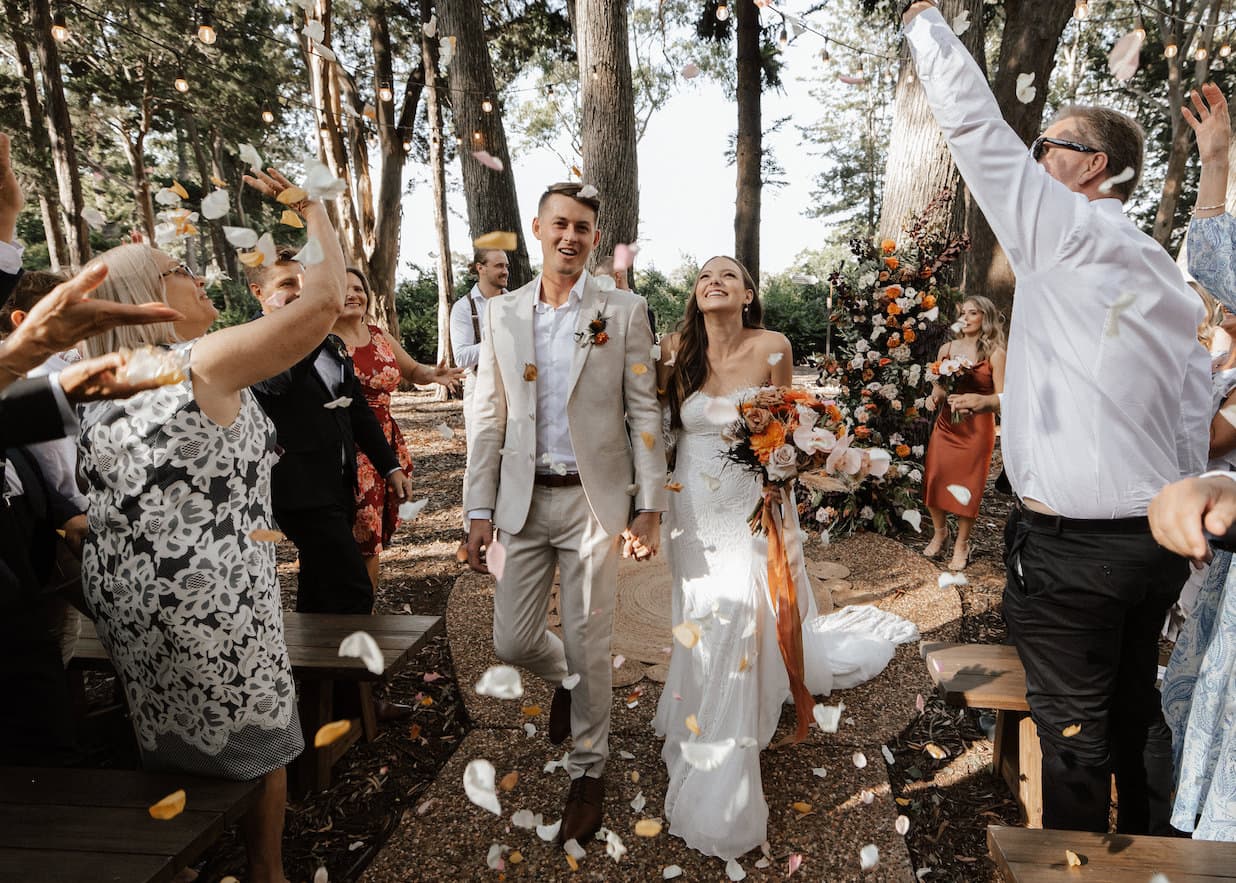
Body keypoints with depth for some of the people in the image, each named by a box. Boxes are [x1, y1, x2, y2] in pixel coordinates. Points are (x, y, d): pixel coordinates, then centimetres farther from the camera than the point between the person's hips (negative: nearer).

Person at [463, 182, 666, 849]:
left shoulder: (624, 312, -1)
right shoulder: (501, 314, 6)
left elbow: (645, 414, -2)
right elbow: (488, 418, 4)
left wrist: (649, 507, -7)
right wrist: (479, 510, 0)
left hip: (593, 499, -2)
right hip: (521, 500, 3)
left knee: (589, 647, 6)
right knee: (512, 640, 8)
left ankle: (588, 771, 30)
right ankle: (566, 679, 44)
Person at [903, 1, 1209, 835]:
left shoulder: (1068, 229, -8)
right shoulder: (1171, 280, 14)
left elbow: (976, 125, -6)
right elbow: (1196, 422, 13)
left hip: (1070, 541, -8)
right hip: (1158, 536, 8)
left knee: (1075, 734, 6)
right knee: (1138, 712, 21)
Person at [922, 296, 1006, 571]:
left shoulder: (995, 354, -4)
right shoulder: (947, 349, 7)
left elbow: (1003, 398, -8)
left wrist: (977, 400, -26)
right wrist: (943, 396, -12)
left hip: (977, 427, -3)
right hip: (946, 424, 3)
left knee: (967, 486, 1)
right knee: (934, 479, -1)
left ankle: (962, 543, 19)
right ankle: (939, 531, 25)